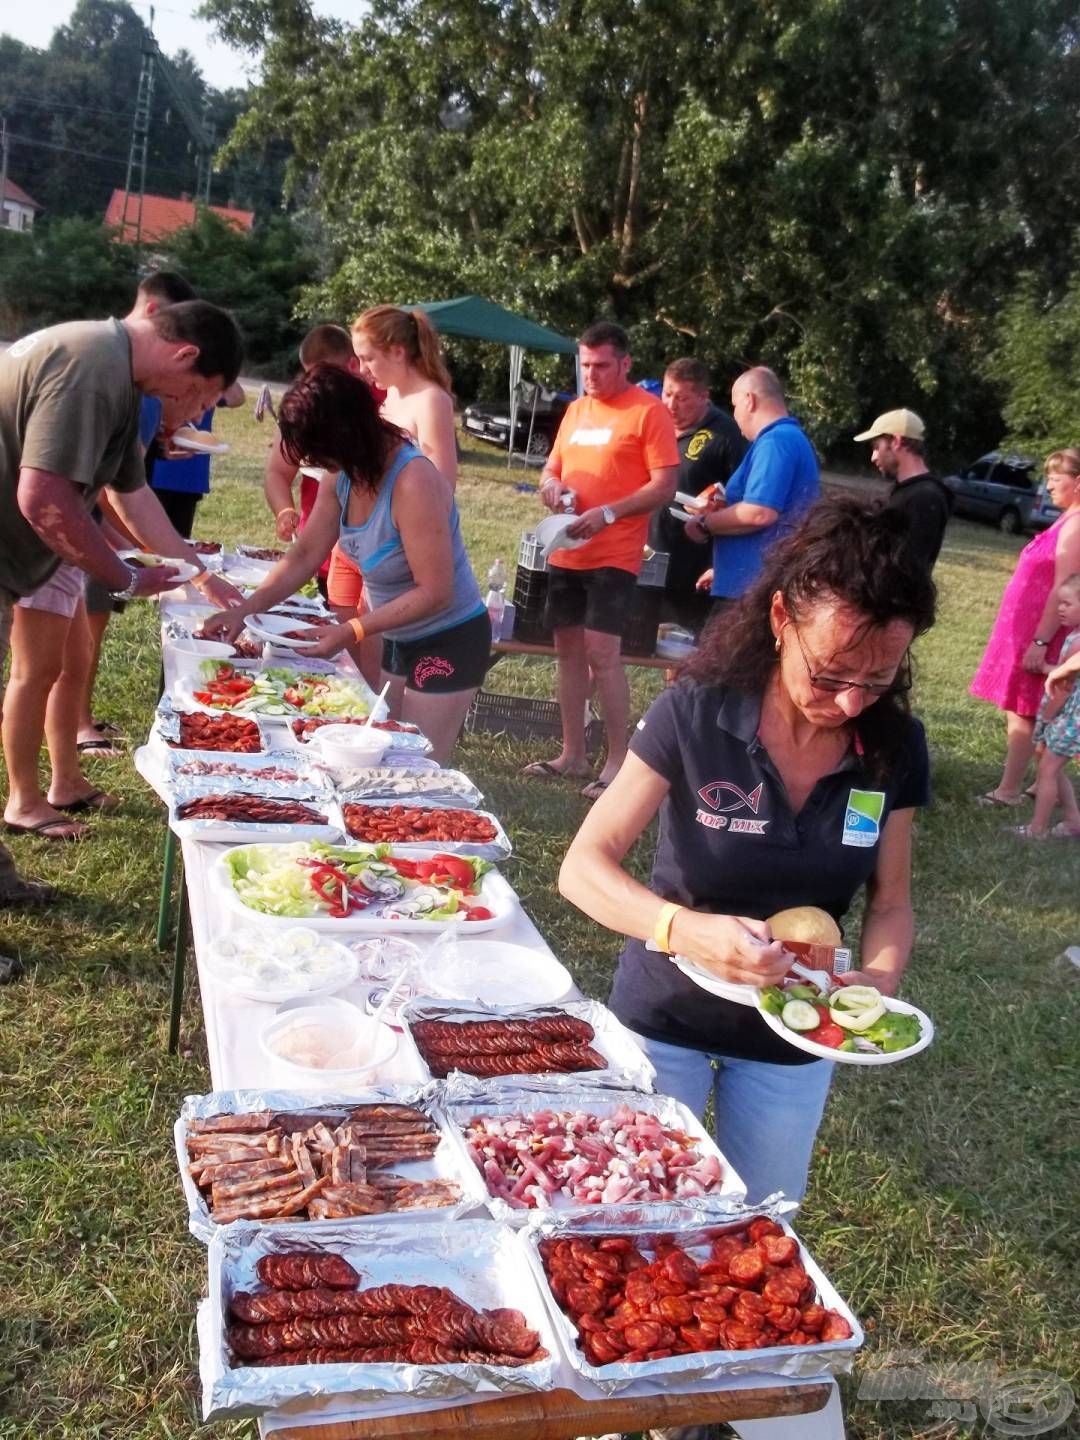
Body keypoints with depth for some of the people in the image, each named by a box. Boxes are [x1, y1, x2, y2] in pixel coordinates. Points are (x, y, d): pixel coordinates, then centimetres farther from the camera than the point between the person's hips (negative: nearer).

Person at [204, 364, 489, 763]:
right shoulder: (344, 476, -6)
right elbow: (304, 556, 3)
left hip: (449, 643, -8)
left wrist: (350, 632, -27)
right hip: (400, 639, 8)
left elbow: (434, 593, -27)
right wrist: (244, 610, -7)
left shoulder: (412, 482, -29)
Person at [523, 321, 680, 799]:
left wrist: (607, 513, -21)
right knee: (568, 650, 11)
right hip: (566, 552, 7)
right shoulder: (576, 410, 14)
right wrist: (550, 483, -2)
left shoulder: (648, 411, -7)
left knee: (602, 652, -12)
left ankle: (617, 761, -2)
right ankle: (572, 754, 21)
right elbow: (553, 466, 23)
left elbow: (665, 485, -11)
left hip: (613, 556, -7)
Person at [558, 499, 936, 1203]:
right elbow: (584, 867, -23)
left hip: (793, 1039, 3)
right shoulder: (696, 715, -23)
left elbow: (890, 903, -2)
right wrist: (683, 928, -41)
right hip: (667, 1017, -2)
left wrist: (881, 978, -23)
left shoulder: (896, 748, -12)